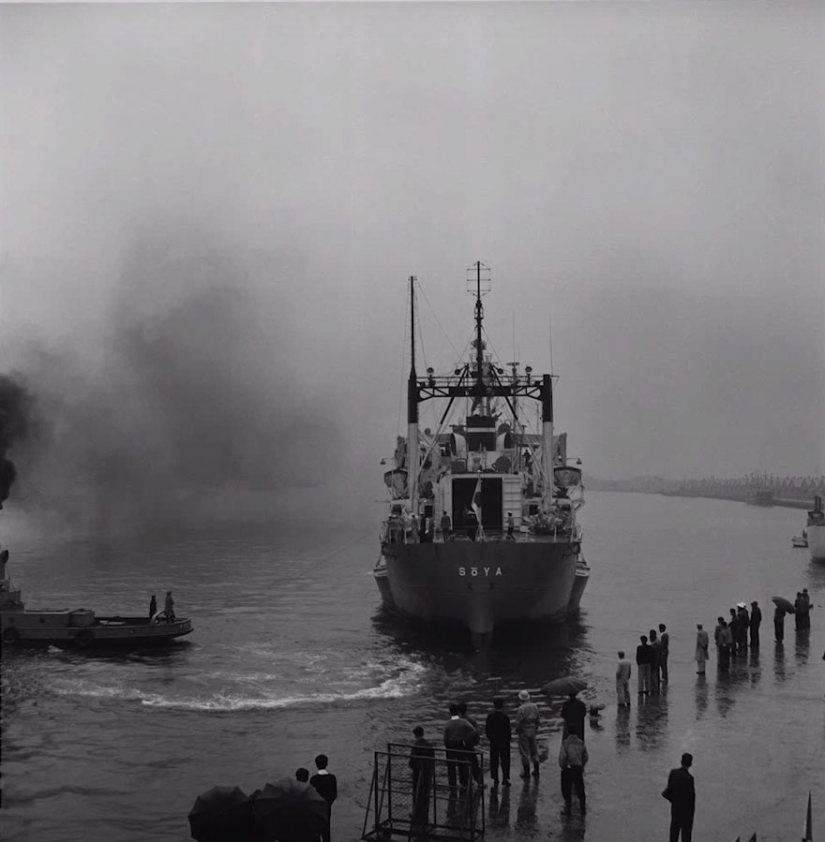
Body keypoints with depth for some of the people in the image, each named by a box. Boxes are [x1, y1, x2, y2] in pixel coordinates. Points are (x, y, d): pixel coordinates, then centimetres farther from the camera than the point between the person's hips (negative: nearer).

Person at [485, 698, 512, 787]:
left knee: (494, 761, 10)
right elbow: (508, 730, -12)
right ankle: (505, 779, 12)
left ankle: (495, 780, 12)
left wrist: (490, 738, 9)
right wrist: (509, 738, 5)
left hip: (493, 742, 2)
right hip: (504, 742, -2)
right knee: (505, 760, 10)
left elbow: (487, 729, -6)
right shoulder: (505, 717, -16)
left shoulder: (490, 717, -9)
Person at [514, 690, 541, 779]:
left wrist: (517, 730, -1)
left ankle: (526, 772, 8)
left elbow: (519, 722, -18)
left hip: (524, 731, -6)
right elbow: (538, 718, 5)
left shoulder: (521, 709, -20)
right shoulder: (534, 706, -2)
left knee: (524, 752, 4)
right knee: (534, 750, 17)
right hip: (533, 731, 6)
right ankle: (536, 771, 24)